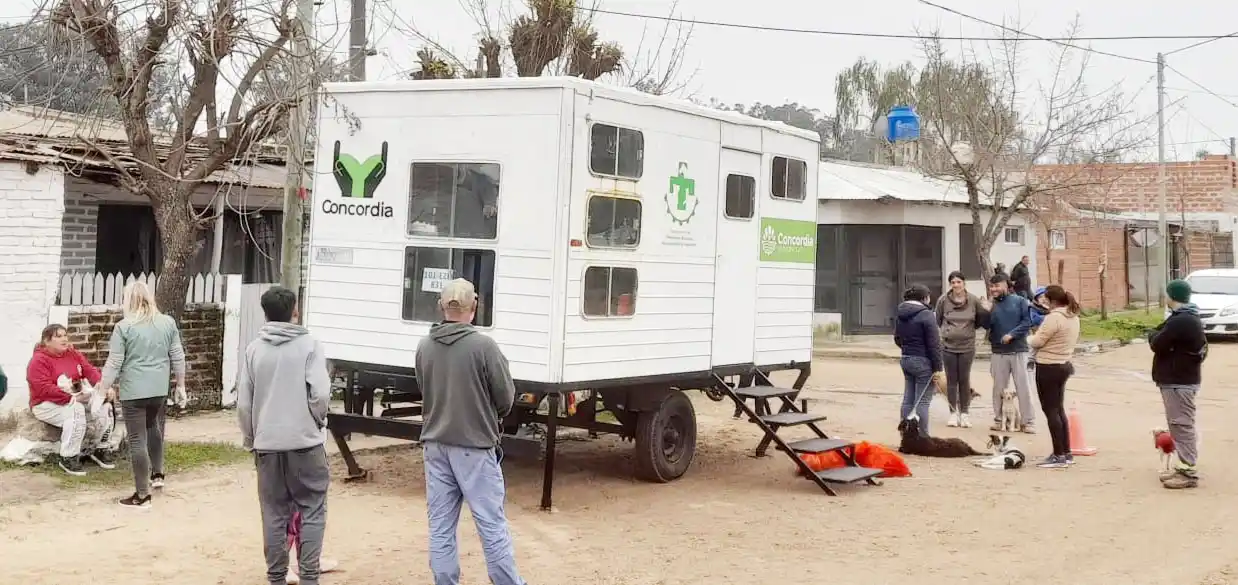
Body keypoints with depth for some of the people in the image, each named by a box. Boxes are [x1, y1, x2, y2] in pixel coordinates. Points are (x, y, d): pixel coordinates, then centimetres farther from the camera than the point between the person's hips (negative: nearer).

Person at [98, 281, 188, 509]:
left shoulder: (124, 327, -8)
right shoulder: (168, 323, 4)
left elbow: (114, 362, -6)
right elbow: (178, 357, 9)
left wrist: (106, 386, 8)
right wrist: (181, 386, 18)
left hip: (133, 390, -4)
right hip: (159, 389, 4)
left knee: (137, 440, 1)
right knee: (154, 429, 28)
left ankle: (142, 495, 4)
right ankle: (157, 474, 38)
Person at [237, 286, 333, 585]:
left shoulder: (254, 349, 4)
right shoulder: (309, 344, -6)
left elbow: (243, 403, 5)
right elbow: (321, 393, -14)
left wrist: (250, 439, 17)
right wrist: (316, 421, 6)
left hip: (267, 444, 3)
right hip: (304, 441, -3)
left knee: (274, 514, 10)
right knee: (311, 510, 5)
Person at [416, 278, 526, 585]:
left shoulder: (424, 347, 1)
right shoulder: (483, 345, -14)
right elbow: (506, 397, -7)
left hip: (435, 445, 5)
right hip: (475, 446, -5)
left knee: (440, 525, 9)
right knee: (491, 525, 3)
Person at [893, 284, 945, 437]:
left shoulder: (901, 315, 9)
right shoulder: (926, 315, -15)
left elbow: (897, 339, 20)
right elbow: (934, 344, -16)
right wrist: (938, 368, -13)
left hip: (905, 360, 8)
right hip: (923, 362, -8)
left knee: (908, 400, 13)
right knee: (923, 401, -4)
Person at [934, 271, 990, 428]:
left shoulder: (974, 300, -3)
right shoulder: (943, 300, -5)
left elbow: (981, 321, 7)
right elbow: (938, 321, 8)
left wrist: (986, 310, -10)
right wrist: (947, 331, -2)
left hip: (967, 346, 0)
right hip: (948, 346, 0)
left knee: (964, 380, 6)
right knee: (951, 380, 7)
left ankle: (964, 413, 16)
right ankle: (953, 413, 16)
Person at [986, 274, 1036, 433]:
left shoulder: (1019, 301, 0)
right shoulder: (991, 305, 6)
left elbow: (1027, 321, -6)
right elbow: (986, 325, -2)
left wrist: (1012, 334, -15)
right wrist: (986, 312, -17)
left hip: (1018, 351, -2)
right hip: (998, 353, 2)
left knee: (1023, 387, -1)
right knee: (998, 388, 8)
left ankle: (1028, 421, 3)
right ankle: (998, 419, 18)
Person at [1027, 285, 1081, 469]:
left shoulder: (1054, 317, -20)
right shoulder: (1073, 317, 9)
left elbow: (1036, 342, -18)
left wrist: (1029, 338, 3)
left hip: (1048, 367, -9)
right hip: (1064, 365, 9)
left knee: (1051, 411, -3)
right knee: (1059, 409, 17)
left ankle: (1059, 455, -1)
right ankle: (1066, 453, 20)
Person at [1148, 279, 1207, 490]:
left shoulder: (1180, 321, -20)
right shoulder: (1188, 318, 16)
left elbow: (1156, 344, -17)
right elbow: (1165, 338, 19)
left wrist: (1154, 335, 2)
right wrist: (1158, 335, 1)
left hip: (1179, 382, -11)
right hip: (1180, 378, 11)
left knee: (1181, 425, -9)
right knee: (1179, 425, 15)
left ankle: (1189, 473, -7)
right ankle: (1184, 467, 21)